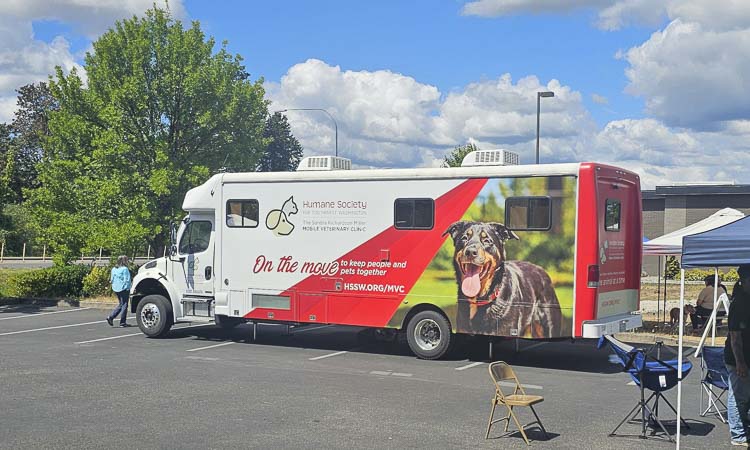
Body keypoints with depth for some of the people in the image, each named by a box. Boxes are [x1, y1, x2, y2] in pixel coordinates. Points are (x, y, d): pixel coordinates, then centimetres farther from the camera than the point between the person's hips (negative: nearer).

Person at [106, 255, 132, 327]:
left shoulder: (114, 269, 8)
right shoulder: (125, 269, -14)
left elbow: (112, 279, 12)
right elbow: (127, 280, -16)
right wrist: (127, 288, -8)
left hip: (116, 289, 7)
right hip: (123, 289, -7)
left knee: (121, 305, 19)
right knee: (124, 305, 3)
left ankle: (110, 317, 6)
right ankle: (123, 322, 6)